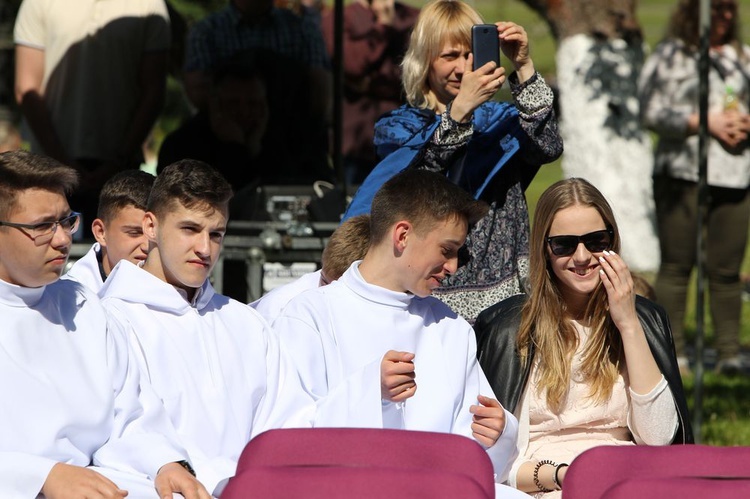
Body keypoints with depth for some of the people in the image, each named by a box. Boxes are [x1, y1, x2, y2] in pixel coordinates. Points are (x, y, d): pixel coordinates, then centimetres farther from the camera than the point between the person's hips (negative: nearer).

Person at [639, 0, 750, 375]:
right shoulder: (669, 57, 3)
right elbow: (651, 113, -5)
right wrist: (702, 122, -12)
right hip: (683, 172, -3)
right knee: (676, 264, -2)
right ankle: (672, 349, 2)